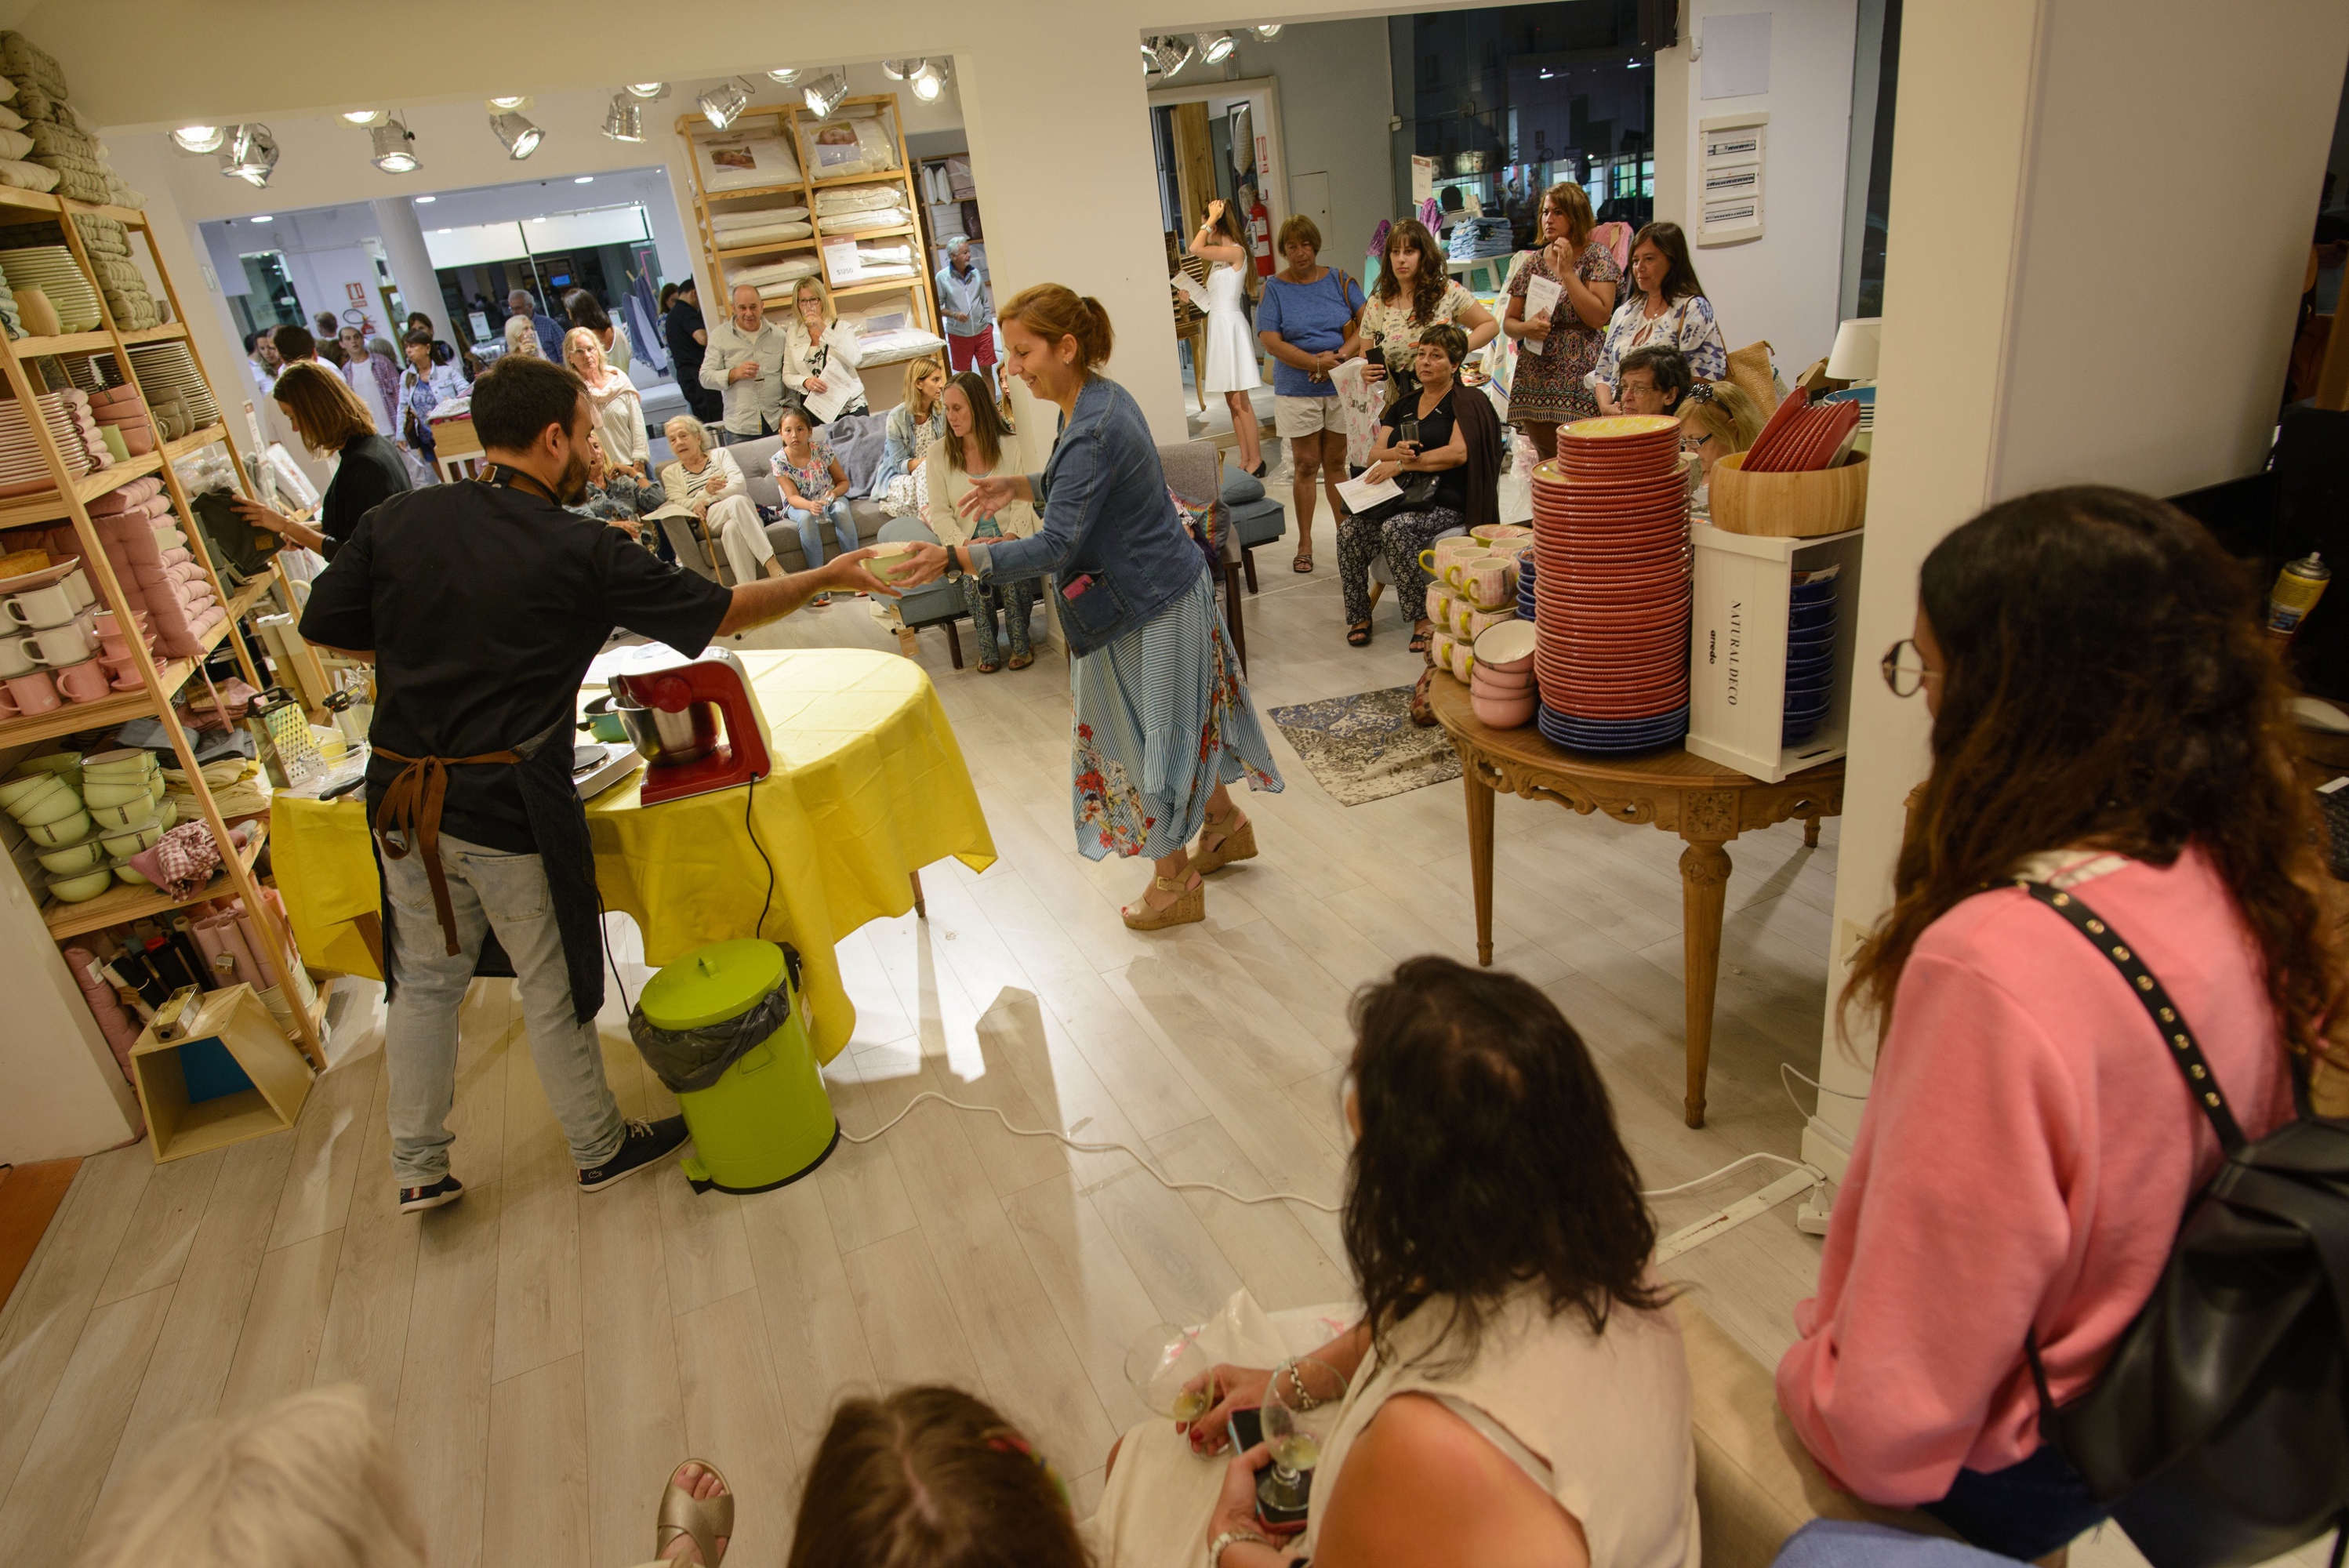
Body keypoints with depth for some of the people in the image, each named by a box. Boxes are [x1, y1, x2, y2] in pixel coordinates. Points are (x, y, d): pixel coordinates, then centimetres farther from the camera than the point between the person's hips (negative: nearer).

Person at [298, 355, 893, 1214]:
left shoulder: (397, 520, 0)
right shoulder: (583, 553, -12)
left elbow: (325, 626, 6)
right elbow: (726, 611, -6)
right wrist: (827, 577, 7)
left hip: (404, 800, 5)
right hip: (511, 809, -5)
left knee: (423, 981, 20)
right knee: (552, 991, 11)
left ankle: (418, 1169, 32)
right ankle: (600, 1149, 32)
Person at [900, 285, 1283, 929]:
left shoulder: (1094, 431, -28)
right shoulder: (1100, 397, 3)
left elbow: (1054, 547, -32)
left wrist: (953, 557, -36)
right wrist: (1021, 485, 4)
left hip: (1143, 605, -10)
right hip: (1165, 586, 10)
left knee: (1147, 733, 5)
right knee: (1178, 719, 23)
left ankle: (1175, 882, 23)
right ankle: (1225, 825, 43)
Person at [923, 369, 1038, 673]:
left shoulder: (1010, 446, 1)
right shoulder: (938, 455, 5)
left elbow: (1023, 502, -3)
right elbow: (940, 512, 2)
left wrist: (1009, 538, -22)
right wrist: (965, 544, -17)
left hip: (1010, 537, -1)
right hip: (967, 540, 1)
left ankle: (1021, 644, -12)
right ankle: (988, 650, -15)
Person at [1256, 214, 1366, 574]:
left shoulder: (1339, 280, 6)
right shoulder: (1274, 288, 0)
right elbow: (1270, 341, -9)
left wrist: (1340, 355, -16)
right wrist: (1317, 363, -18)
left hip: (1342, 387, 2)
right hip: (1297, 391, -2)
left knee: (1337, 463, 7)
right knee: (1305, 466, 0)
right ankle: (1304, 544, 8)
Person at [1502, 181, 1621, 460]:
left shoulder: (1597, 257, 1)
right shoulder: (1534, 262, 13)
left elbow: (1599, 317, -11)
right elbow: (1508, 322, 14)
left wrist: (1567, 271, -10)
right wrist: (1527, 327, -9)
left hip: (1579, 377, -4)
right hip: (1535, 379, 5)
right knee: (1547, 466, 7)